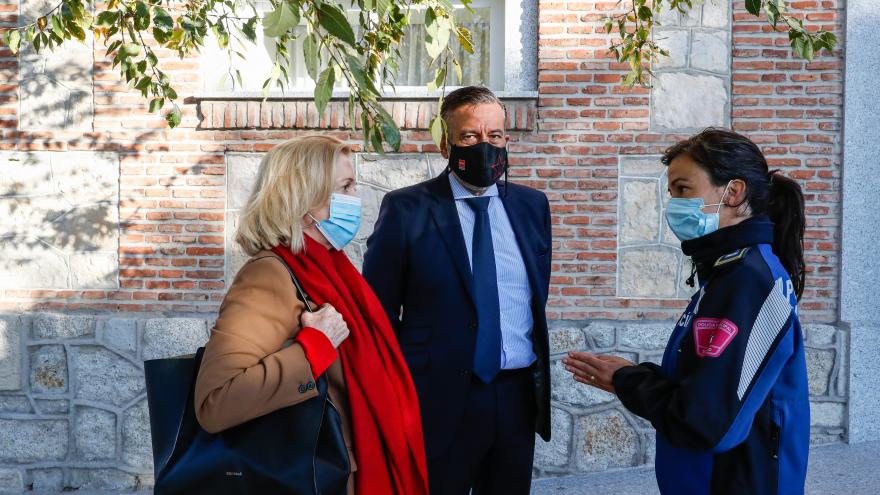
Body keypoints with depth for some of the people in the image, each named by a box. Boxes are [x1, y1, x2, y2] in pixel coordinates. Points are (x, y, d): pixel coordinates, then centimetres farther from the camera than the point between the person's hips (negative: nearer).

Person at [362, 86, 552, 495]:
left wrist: (540, 377, 15)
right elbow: (377, 312, -2)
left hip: (518, 398, 4)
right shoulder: (406, 210, -6)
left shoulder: (531, 205, 7)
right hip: (440, 400, -4)